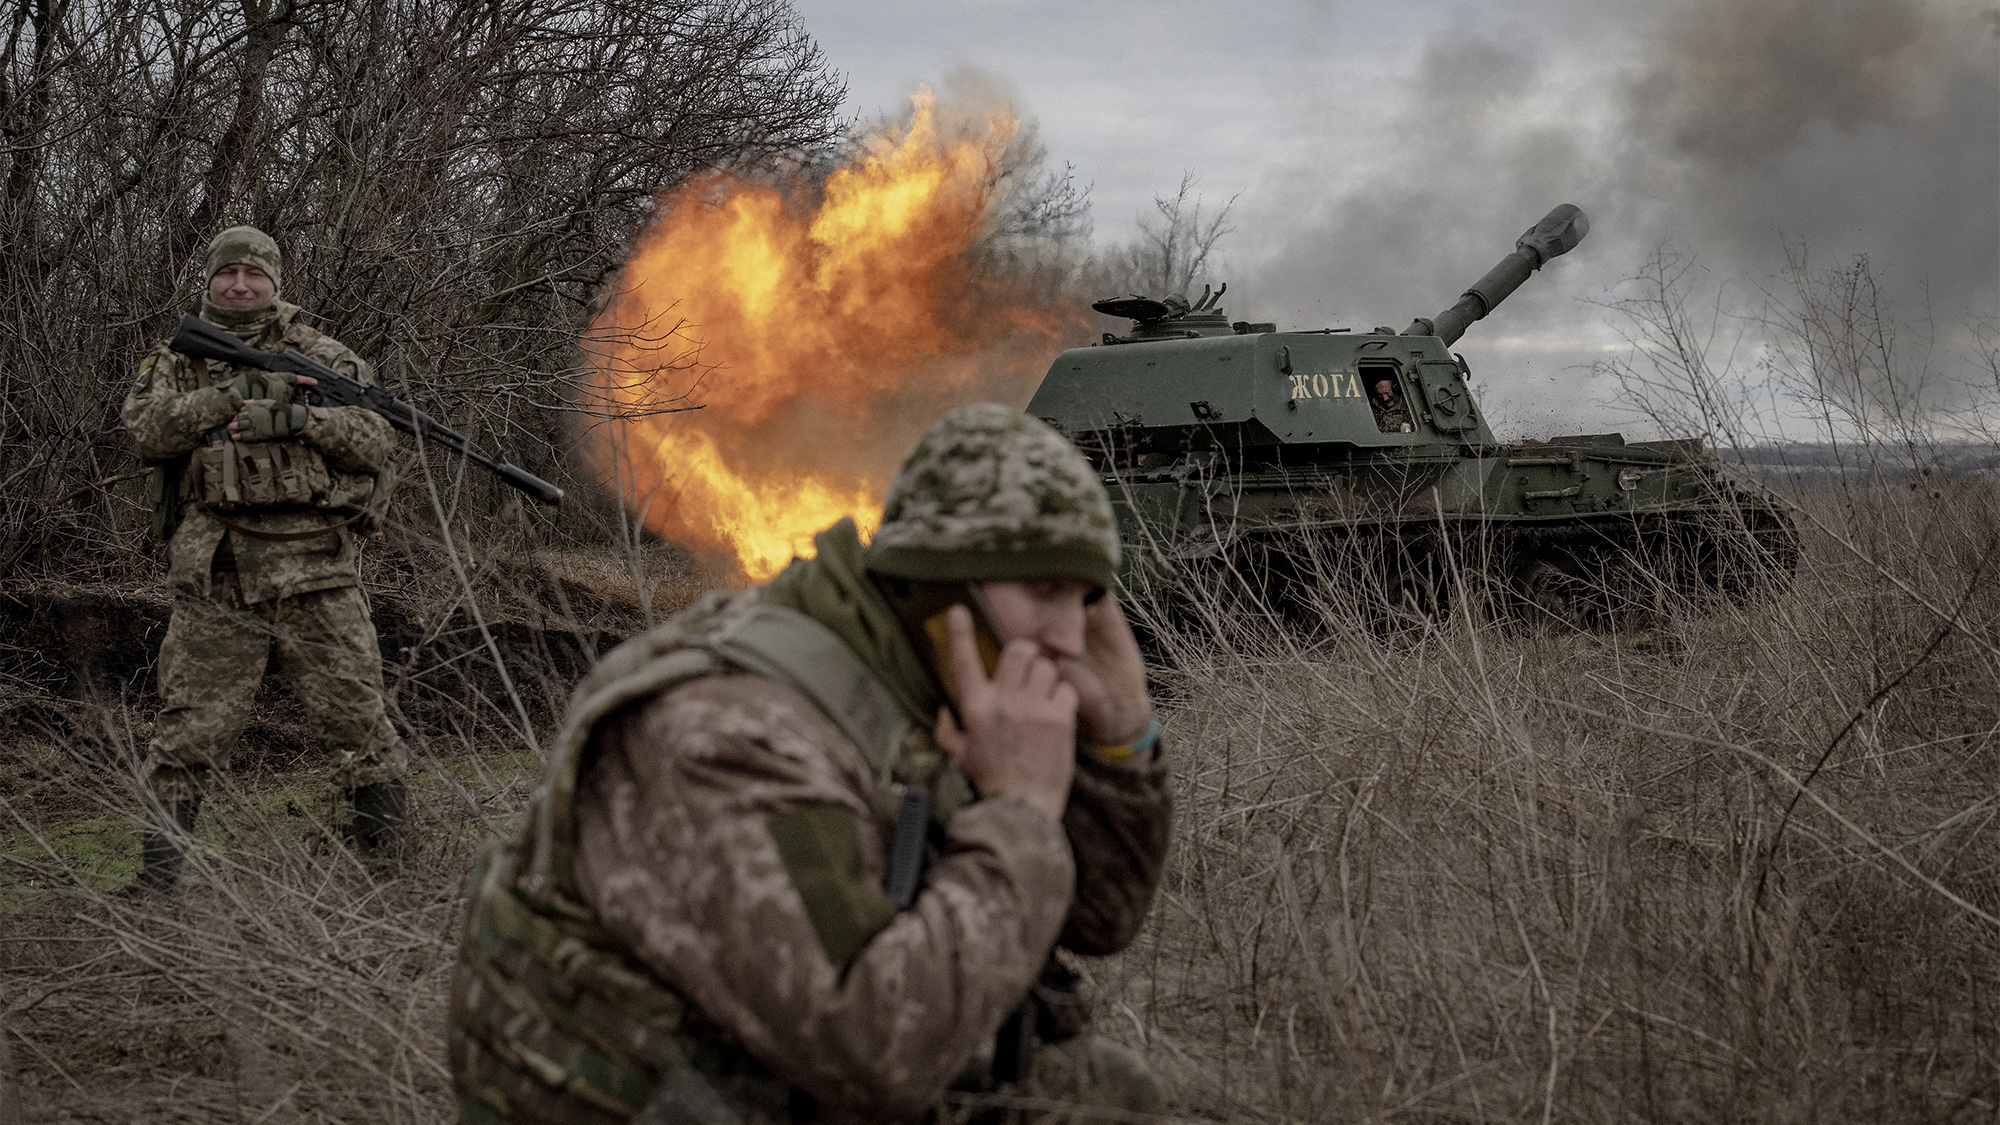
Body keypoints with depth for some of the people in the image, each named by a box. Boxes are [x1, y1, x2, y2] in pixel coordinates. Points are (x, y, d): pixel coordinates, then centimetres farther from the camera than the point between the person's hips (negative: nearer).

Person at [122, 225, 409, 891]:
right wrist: (230, 394, -15)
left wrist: (302, 419, -13)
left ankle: (389, 856, 12)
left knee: (354, 711, 1)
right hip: (216, 576, 1)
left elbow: (376, 440, 3)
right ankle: (157, 874, 11)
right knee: (192, 724, 1)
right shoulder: (176, 359, 13)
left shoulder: (321, 355, 11)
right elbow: (146, 429, -5)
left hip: (315, 568, 0)